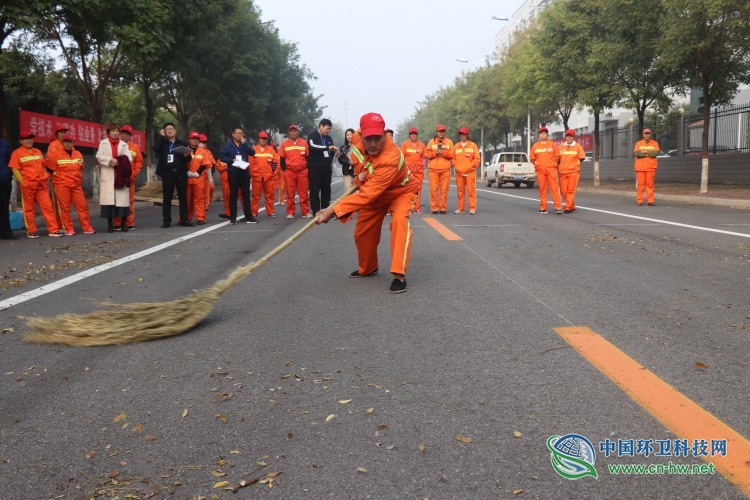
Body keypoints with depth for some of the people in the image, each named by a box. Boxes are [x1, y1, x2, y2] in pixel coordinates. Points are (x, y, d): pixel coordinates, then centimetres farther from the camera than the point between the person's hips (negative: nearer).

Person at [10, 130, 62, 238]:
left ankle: (53, 230, -2)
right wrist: (22, 182, -13)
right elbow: (15, 169, -6)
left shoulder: (38, 152, 18)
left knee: (47, 206, -2)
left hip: (41, 185, 5)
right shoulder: (17, 153, 0)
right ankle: (31, 231, 10)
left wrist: (46, 178, 13)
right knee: (28, 209, 2)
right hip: (27, 185, -5)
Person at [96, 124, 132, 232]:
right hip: (107, 175, -1)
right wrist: (111, 160, -14)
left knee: (122, 198, -4)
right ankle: (110, 224, -3)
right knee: (108, 198, -7)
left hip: (121, 174, 1)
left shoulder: (124, 144, 14)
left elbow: (128, 158, 3)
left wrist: (119, 162, -13)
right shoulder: (103, 143, 12)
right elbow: (99, 156, 0)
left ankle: (123, 223, 3)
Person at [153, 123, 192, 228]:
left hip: (180, 173, 1)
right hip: (167, 174, 0)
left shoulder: (182, 143, 13)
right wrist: (162, 136, -5)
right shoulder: (162, 143, 11)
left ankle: (184, 220, 8)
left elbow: (188, 159, 12)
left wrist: (187, 155, -12)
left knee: (183, 198, 2)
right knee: (167, 198, 1)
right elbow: (156, 148, -11)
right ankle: (166, 221, 5)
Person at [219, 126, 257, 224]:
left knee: (246, 195, 3)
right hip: (233, 174, -2)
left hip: (245, 173, 2)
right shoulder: (227, 145, 3)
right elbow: (222, 157, -4)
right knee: (233, 196, 2)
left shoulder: (245, 144, 10)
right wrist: (232, 160, -16)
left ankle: (249, 217, 6)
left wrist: (244, 143, -13)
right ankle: (233, 217, 8)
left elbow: (252, 153, -6)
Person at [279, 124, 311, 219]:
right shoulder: (284, 144, 6)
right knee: (290, 193, 2)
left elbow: (308, 157, 11)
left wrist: (307, 168, 4)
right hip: (289, 172, 0)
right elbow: (282, 158, 9)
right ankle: (290, 212, 8)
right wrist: (284, 169, 1)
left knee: (303, 193, 1)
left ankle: (306, 212, 7)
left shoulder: (304, 143, 7)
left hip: (302, 171, 0)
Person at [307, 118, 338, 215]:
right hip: (315, 168, -5)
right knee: (315, 191, -4)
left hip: (326, 168, 5)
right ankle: (316, 213, 0)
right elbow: (312, 146, -24)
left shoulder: (329, 138, 15)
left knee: (326, 191, 7)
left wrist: (335, 152, 0)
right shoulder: (312, 136, -3)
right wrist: (327, 147, -30)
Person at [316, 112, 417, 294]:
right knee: (362, 231, 7)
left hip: (400, 191, -6)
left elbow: (367, 194, -50)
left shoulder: (391, 159, -44)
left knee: (400, 221, -32)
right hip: (374, 190, 6)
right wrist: (362, 172, -11)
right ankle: (367, 269, 32)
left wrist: (333, 211, -54)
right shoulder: (357, 138, -23)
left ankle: (399, 275, -28)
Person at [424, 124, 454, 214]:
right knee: (434, 189, -4)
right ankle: (434, 208, 1)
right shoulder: (431, 141, 12)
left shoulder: (449, 142, 13)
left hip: (445, 169, 0)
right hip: (433, 169, 0)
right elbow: (427, 154, 5)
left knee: (444, 189, -2)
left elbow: (452, 154, 3)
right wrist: (435, 153, -11)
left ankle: (443, 208, 4)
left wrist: (443, 153, -11)